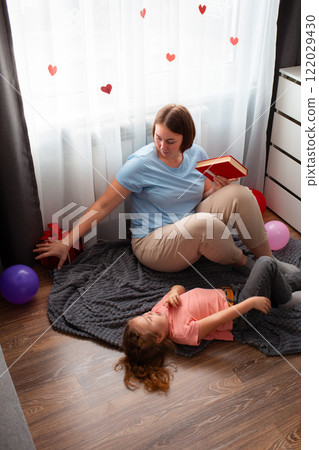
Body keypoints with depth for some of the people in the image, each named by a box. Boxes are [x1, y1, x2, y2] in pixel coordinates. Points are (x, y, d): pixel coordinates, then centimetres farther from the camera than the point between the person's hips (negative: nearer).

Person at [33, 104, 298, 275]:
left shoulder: (197, 154, 1)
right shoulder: (141, 163, -15)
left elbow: (205, 196, 13)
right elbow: (103, 206, -13)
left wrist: (219, 186, -11)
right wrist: (66, 242, -15)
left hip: (193, 234, 6)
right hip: (153, 243, -6)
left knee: (239, 193, -15)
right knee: (204, 224, -37)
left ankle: (267, 260, -2)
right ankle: (241, 261, -6)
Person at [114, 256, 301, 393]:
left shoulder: (160, 308, -11)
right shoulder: (183, 331, -33)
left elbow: (180, 287, 5)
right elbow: (223, 317, -30)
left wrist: (173, 293, -18)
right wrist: (252, 301, -24)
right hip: (245, 313, -8)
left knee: (280, 283, 18)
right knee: (267, 264, -11)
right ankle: (287, 300, 15)